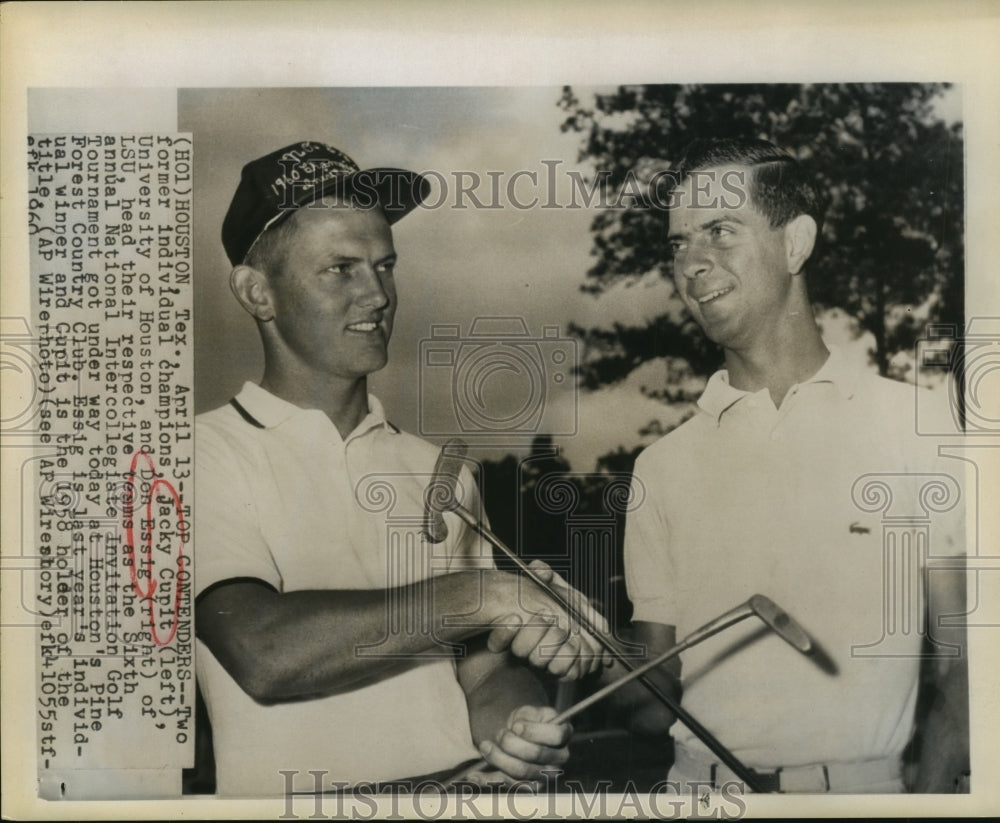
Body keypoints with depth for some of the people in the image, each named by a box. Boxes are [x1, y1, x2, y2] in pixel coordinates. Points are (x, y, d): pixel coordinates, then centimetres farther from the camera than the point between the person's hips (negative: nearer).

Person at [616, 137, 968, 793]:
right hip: (702, 783, 2)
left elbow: (961, 654, 1)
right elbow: (656, 698, 9)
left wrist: (930, 789, -14)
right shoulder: (664, 466, 8)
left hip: (867, 783, -1)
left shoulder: (918, 423, 2)